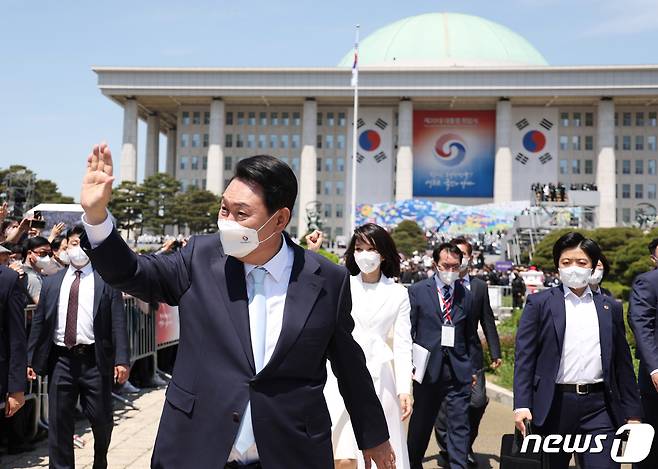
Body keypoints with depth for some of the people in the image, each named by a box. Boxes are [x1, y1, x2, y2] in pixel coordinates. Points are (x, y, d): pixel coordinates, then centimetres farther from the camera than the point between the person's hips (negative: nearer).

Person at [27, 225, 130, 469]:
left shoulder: (107, 281, 2)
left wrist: (121, 360, -12)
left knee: (102, 419, 7)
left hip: (95, 360, -2)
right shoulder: (51, 282, 11)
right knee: (59, 423, 6)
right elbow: (38, 323, 12)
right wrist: (31, 360, 6)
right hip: (61, 359, 2)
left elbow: (118, 323, -4)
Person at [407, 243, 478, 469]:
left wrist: (472, 368, 11)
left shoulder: (466, 295, 7)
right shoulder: (417, 291, -1)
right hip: (427, 369, -1)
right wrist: (409, 364, -9)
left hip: (459, 372, 2)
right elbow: (407, 332, -2)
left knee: (460, 425, 0)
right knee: (420, 424, 12)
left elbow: (470, 336, 13)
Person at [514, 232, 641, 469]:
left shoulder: (610, 308, 12)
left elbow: (623, 363, 13)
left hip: (599, 407, 2)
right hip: (554, 405, -1)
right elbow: (524, 357, -2)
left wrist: (632, 412, 10)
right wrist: (521, 405, -11)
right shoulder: (539, 303, 3)